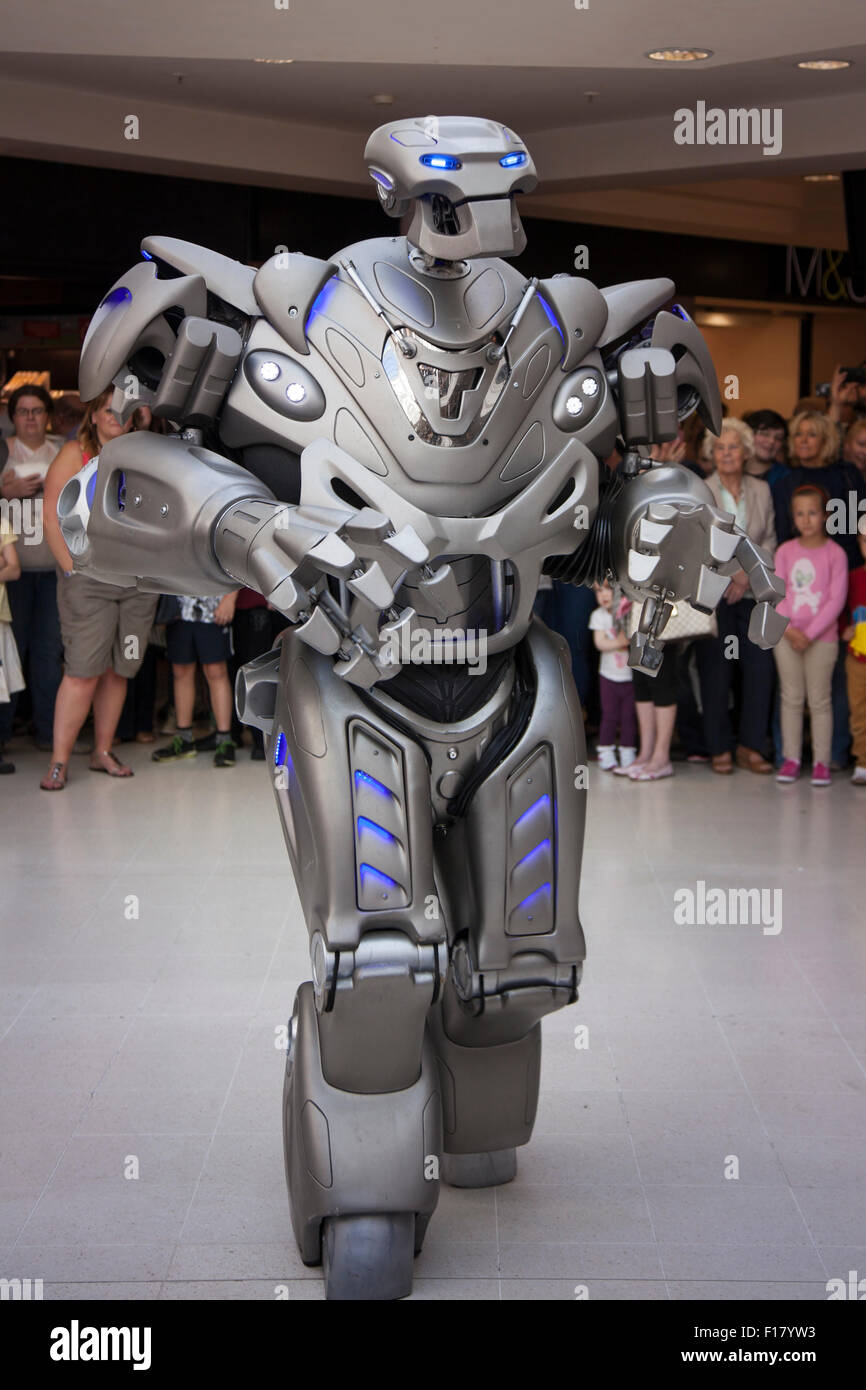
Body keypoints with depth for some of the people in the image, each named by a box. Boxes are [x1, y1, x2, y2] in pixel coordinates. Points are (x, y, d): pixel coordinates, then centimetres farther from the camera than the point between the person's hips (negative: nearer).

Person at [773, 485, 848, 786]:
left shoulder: (835, 553, -4)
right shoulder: (785, 551, 4)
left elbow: (837, 600, -9)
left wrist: (810, 633, -14)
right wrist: (788, 629, -12)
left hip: (821, 637, -3)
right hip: (786, 636, 3)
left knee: (819, 700, 1)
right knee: (791, 698, 7)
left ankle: (821, 762, 7)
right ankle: (791, 758, 14)